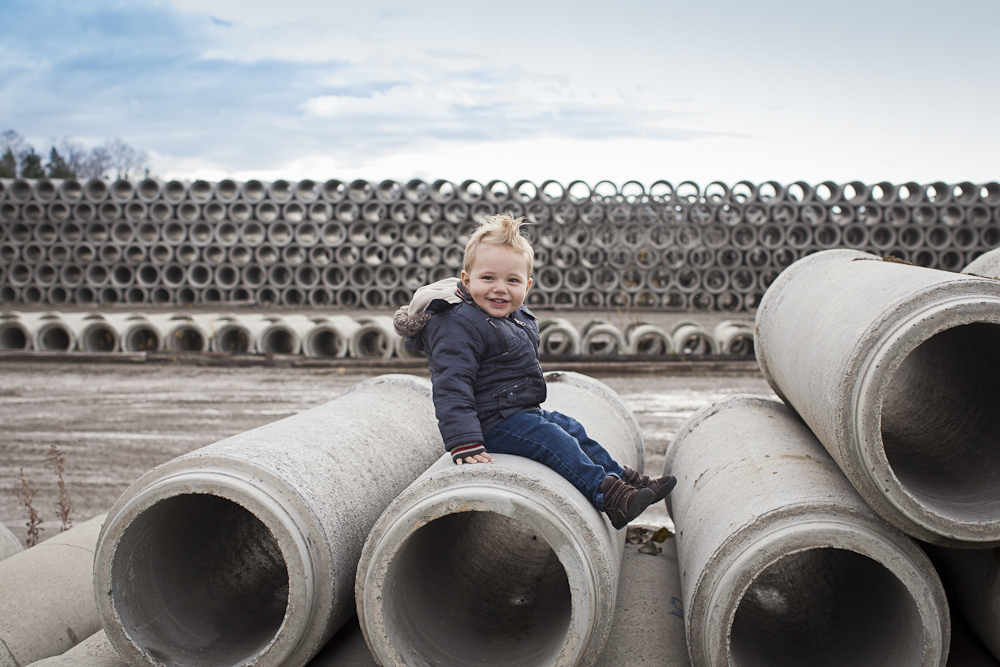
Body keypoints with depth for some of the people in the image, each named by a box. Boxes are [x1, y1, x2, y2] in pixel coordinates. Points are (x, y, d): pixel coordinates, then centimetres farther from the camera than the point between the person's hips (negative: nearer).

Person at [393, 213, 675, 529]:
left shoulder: (516, 317, 8)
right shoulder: (458, 326, -24)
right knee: (554, 441, -18)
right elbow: (452, 386, -30)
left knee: (573, 429, 14)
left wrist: (531, 406, 32)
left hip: (522, 412, 10)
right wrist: (465, 443, -37)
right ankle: (608, 496, -15)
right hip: (492, 424, -10)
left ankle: (623, 477, 24)